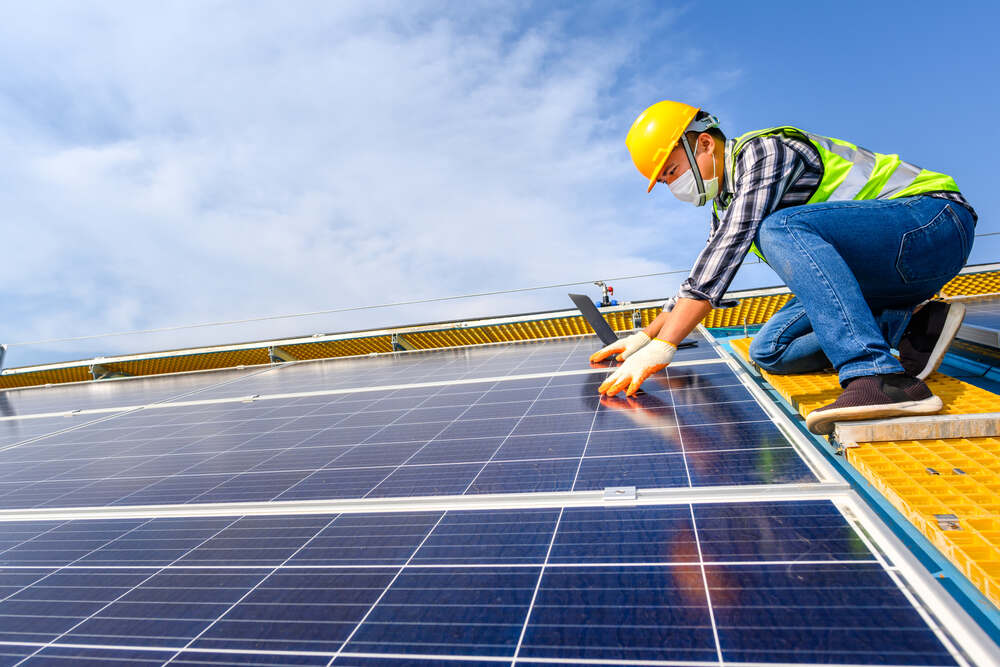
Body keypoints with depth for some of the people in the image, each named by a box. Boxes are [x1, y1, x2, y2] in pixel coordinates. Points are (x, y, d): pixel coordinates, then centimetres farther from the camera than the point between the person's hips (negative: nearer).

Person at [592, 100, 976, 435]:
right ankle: (911, 324, -7)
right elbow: (704, 275, 22)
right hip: (872, 272, 9)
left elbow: (726, 252, -26)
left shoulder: (764, 150, -14)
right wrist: (645, 336, 15)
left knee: (780, 229, -34)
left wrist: (661, 347, -29)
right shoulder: (725, 203, 15)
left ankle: (885, 380, -42)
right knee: (769, 352, -1)